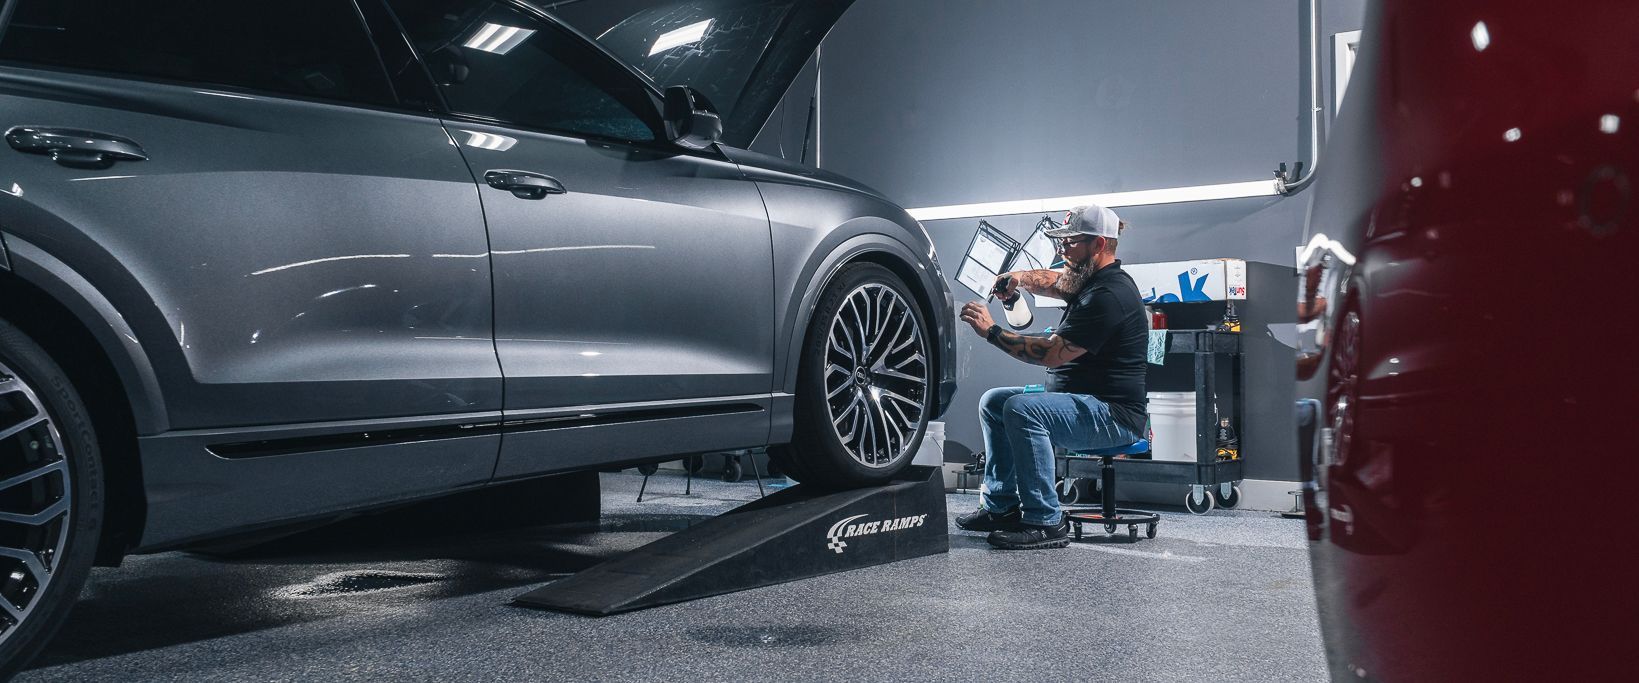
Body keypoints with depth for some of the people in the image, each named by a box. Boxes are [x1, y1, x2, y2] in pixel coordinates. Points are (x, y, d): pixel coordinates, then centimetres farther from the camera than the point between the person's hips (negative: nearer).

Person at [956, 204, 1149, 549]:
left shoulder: (1109, 295, -21)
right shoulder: (1091, 280, 12)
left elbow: (1052, 353, -25)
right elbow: (1052, 281, 27)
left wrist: (992, 332, -20)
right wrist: (1020, 277, 3)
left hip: (1112, 416, -11)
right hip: (1081, 400, 11)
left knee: (1021, 409, -32)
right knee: (993, 402, 14)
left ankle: (1045, 522, -24)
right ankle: (1001, 506, 13)